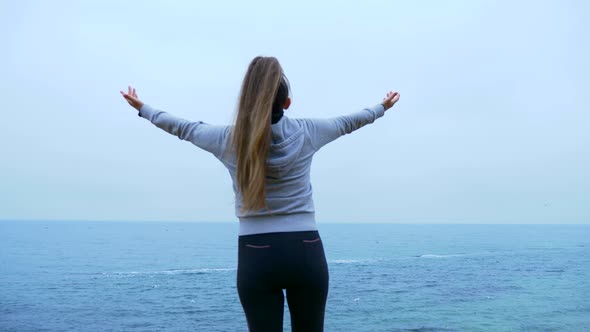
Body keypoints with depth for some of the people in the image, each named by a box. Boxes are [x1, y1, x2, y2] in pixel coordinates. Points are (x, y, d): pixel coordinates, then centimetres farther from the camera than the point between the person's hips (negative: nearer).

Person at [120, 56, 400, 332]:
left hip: (256, 256, 0)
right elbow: (349, 122, 18)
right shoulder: (306, 132, 0)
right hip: (306, 252, 1)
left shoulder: (228, 138, -1)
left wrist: (143, 108, 34)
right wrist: (381, 107, 38)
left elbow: (182, 128, 16)